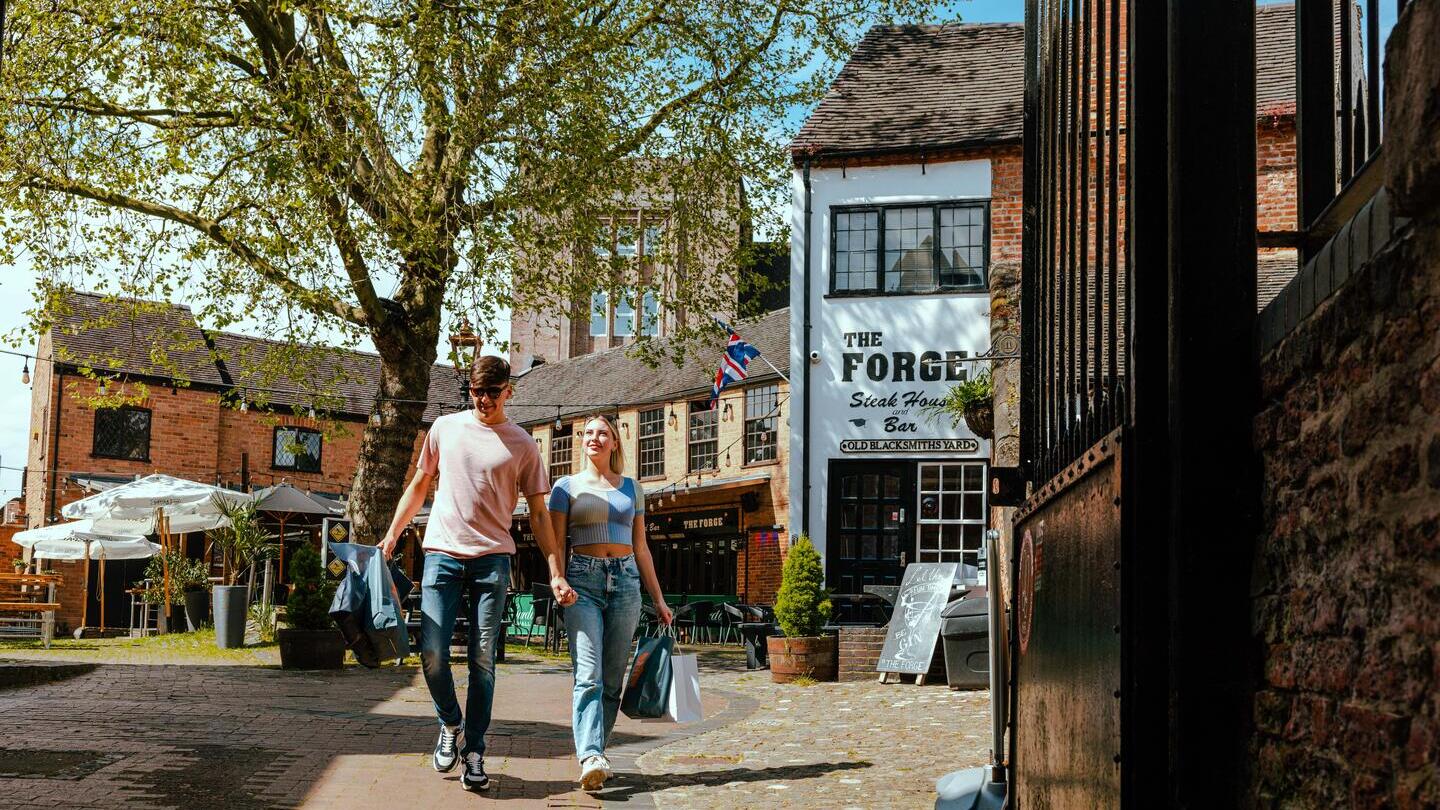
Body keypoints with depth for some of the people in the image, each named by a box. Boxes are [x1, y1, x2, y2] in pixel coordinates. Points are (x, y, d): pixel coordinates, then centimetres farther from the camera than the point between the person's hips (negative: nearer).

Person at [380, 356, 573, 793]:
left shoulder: (522, 445, 6)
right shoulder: (445, 428, 10)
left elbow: (538, 514, 6)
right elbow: (419, 485, 19)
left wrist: (556, 574, -1)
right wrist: (392, 535, 12)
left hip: (492, 559, -1)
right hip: (442, 553, 1)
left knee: (482, 659, -1)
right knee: (432, 652, -7)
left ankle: (474, 752, 7)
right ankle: (450, 724, 19)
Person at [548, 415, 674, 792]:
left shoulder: (631, 488, 16)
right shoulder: (567, 486, 8)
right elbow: (555, 542, 2)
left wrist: (659, 599, 14)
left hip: (625, 580, 3)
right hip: (583, 580, -3)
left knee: (613, 679, 2)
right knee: (588, 675, -17)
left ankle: (594, 753, 11)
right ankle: (591, 758, -28)